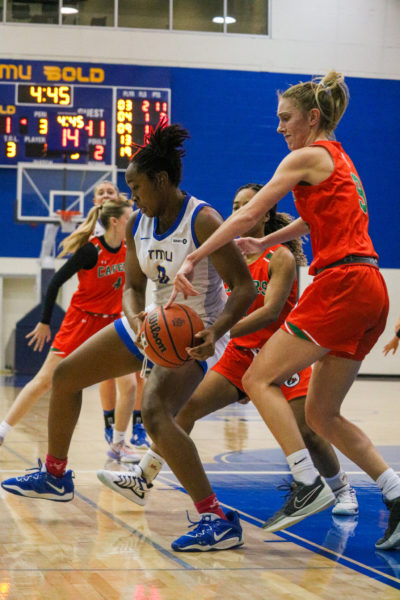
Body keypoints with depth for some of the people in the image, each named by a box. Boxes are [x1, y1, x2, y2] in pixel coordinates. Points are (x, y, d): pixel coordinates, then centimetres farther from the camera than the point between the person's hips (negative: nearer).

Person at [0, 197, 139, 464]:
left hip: (111, 324, 5)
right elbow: (56, 282, -13)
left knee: (129, 385, -4)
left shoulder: (128, 249, -3)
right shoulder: (90, 250, -19)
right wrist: (45, 322, -10)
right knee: (45, 381, -6)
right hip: (81, 320, -5)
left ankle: (118, 445, 11)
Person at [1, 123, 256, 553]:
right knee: (65, 375, 15)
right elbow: (133, 285, 6)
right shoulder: (137, 224, 0)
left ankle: (218, 520, -30)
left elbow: (245, 287, -23)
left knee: (155, 414, -34)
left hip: (194, 335, -9)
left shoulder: (203, 222, -23)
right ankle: (54, 477, 36)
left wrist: (215, 331, -39)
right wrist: (135, 317, -17)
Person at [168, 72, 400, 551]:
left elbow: (247, 214, -7)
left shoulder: (309, 156, -2)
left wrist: (192, 260, -8)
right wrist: (265, 243, 49)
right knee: (321, 414, 11)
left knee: (260, 379, -5)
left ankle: (307, 485, -13)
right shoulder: (339, 161, 24)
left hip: (342, 284, -9)